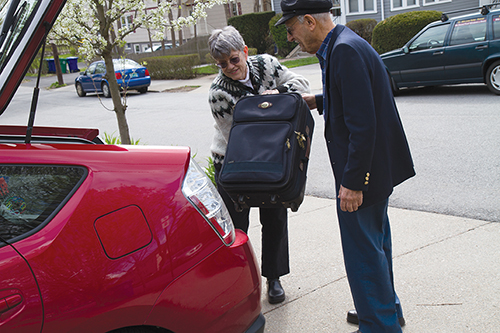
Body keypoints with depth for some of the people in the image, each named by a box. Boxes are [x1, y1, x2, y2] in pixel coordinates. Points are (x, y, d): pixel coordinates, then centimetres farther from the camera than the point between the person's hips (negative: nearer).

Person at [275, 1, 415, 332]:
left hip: (362, 171, -11)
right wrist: (316, 100, 13)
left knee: (363, 251, 4)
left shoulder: (345, 50, -22)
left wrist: (352, 182, -24)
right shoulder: (343, 45, 9)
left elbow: (362, 124, -27)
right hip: (377, 167, 11)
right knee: (375, 243, 24)